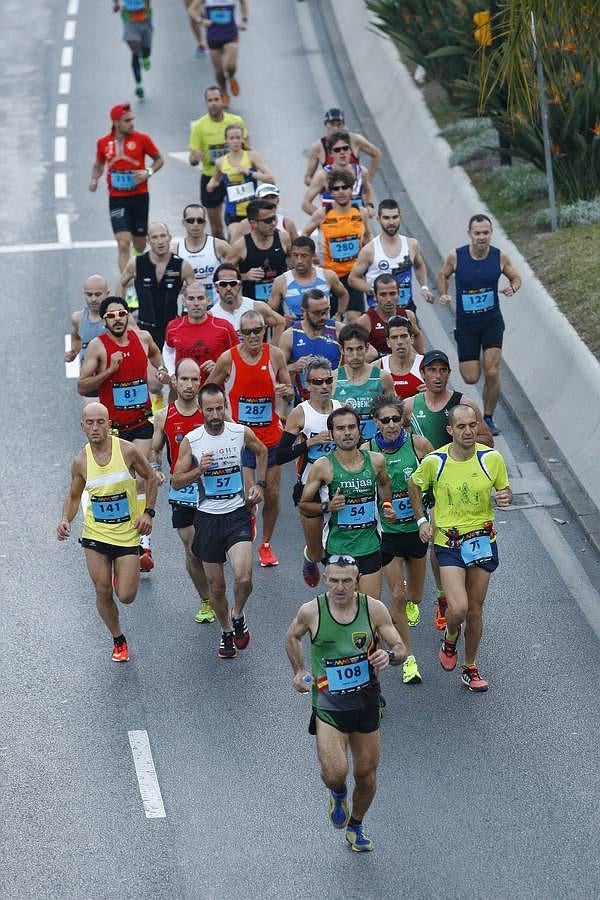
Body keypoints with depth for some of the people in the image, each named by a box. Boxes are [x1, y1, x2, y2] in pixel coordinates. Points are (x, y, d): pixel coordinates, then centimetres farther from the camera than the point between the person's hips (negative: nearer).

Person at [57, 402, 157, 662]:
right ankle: (118, 640, 23)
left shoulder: (127, 451, -12)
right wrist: (66, 520, -9)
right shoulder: (81, 461, -5)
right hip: (95, 535, 2)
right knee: (103, 592, 0)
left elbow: (150, 477, 4)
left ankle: (123, 575, 33)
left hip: (127, 534, -2)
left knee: (126, 597, -4)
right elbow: (73, 496, 10)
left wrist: (148, 512, -5)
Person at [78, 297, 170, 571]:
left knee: (140, 480, -12)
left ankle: (144, 544, -16)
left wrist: (162, 369, 8)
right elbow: (82, 386, -14)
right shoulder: (98, 346, -11)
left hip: (141, 421, 1)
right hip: (113, 425, -1)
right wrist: (110, 370, -23)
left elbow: (154, 353, 26)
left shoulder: (143, 338, -1)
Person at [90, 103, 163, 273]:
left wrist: (148, 172, -14)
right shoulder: (103, 143, -1)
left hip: (139, 197, 0)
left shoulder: (142, 139, -6)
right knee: (123, 244, -13)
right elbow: (99, 164, 18)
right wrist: (94, 179, -2)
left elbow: (159, 160, 5)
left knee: (140, 246, 11)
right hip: (117, 199, 0)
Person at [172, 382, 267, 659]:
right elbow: (176, 482, -4)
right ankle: (226, 632, 34)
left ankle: (237, 616, 12)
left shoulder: (241, 433, -5)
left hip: (237, 514, -1)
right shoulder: (191, 441, -8)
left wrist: (259, 484, 7)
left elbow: (262, 452, 17)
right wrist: (199, 470, -21)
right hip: (208, 516, 1)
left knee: (243, 579, -19)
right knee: (216, 585, 9)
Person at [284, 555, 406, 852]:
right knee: (334, 774, -19)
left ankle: (356, 825, 41)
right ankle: (337, 794, 19)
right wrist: (299, 670, 11)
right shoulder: (311, 611, -10)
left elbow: (401, 649, -3)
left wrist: (389, 656, -24)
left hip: (366, 703, 2)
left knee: (366, 775, 12)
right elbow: (292, 637, 13)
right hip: (328, 706, -2)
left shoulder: (374, 609, -9)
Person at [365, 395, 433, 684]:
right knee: (397, 596, -6)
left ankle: (410, 602, 57)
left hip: (416, 527, 2)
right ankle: (408, 658, 8)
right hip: (387, 531, -2)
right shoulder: (367, 451, -14)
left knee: (414, 595, 18)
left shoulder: (418, 444, -11)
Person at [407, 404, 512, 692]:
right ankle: (450, 639, 20)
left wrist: (505, 496, -16)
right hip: (448, 541, -2)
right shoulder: (434, 461, -12)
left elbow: (504, 488, 8)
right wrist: (421, 520, 4)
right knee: (458, 608, -16)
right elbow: (414, 484, 8)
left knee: (475, 609, 10)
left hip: (483, 539, 2)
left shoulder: (491, 458, -8)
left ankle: (470, 668, 28)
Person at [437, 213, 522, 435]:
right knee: (471, 378, 2)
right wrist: (443, 294, -10)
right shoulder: (456, 257, -12)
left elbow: (516, 277, 7)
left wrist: (513, 287, -15)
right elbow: (443, 275, 8)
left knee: (492, 373, -12)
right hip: (466, 323, 0)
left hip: (492, 321, 0)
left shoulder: (500, 257, -9)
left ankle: (488, 418, 9)